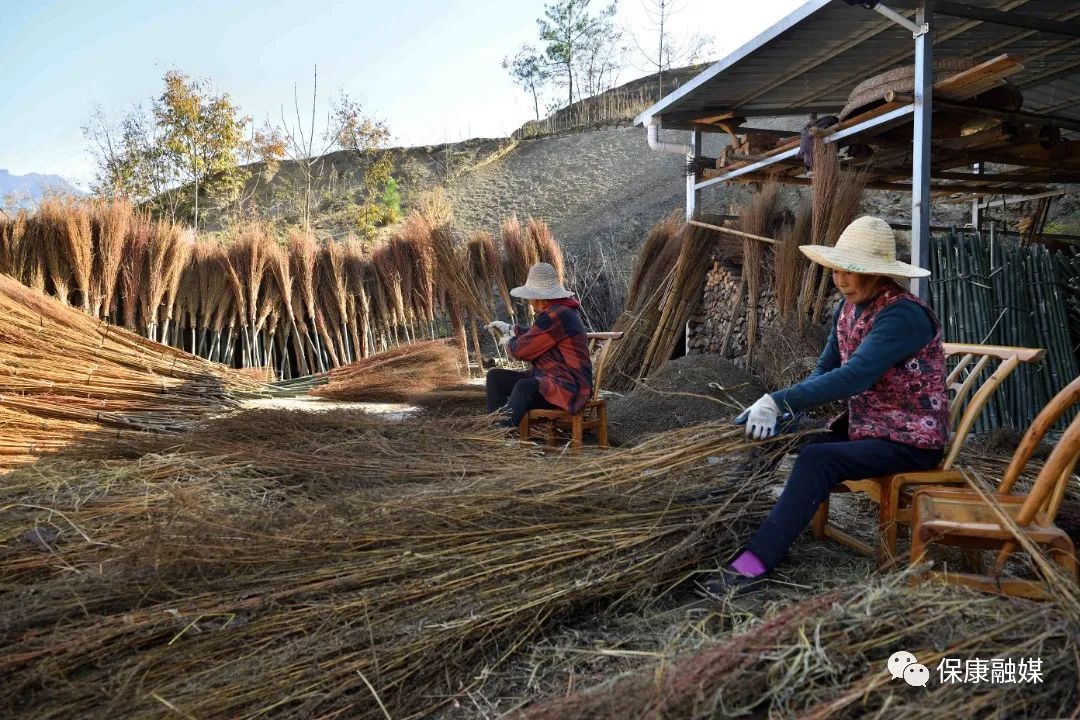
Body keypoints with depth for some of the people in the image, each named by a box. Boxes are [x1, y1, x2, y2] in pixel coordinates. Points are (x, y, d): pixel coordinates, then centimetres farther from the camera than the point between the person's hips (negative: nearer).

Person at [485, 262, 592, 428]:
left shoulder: (556, 316, -20)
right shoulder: (556, 310, 12)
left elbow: (522, 350, -17)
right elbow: (536, 334, 33)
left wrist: (508, 342, 5)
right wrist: (510, 329, 33)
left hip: (570, 388, -11)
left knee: (524, 387, -39)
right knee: (495, 376, 7)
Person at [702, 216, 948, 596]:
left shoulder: (904, 315, -22)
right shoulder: (847, 308, 4)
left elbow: (855, 375, -33)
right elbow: (826, 370, 4)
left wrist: (779, 402, -36)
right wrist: (775, 408, -14)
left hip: (911, 440, -9)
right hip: (866, 426, 9)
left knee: (817, 460, -28)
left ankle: (753, 563, -30)